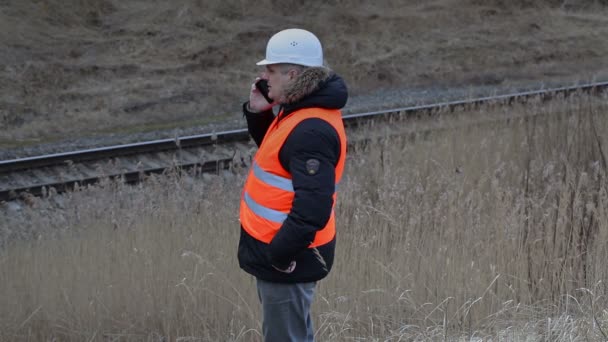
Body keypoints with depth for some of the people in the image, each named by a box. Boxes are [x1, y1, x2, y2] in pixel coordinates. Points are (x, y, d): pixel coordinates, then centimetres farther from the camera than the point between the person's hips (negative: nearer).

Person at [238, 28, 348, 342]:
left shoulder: (312, 131, -26)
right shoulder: (300, 110, 6)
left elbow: (312, 207, -31)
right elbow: (273, 152, 24)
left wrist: (279, 254, -25)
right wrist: (258, 112, 6)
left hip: (286, 258, -10)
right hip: (275, 249, 10)